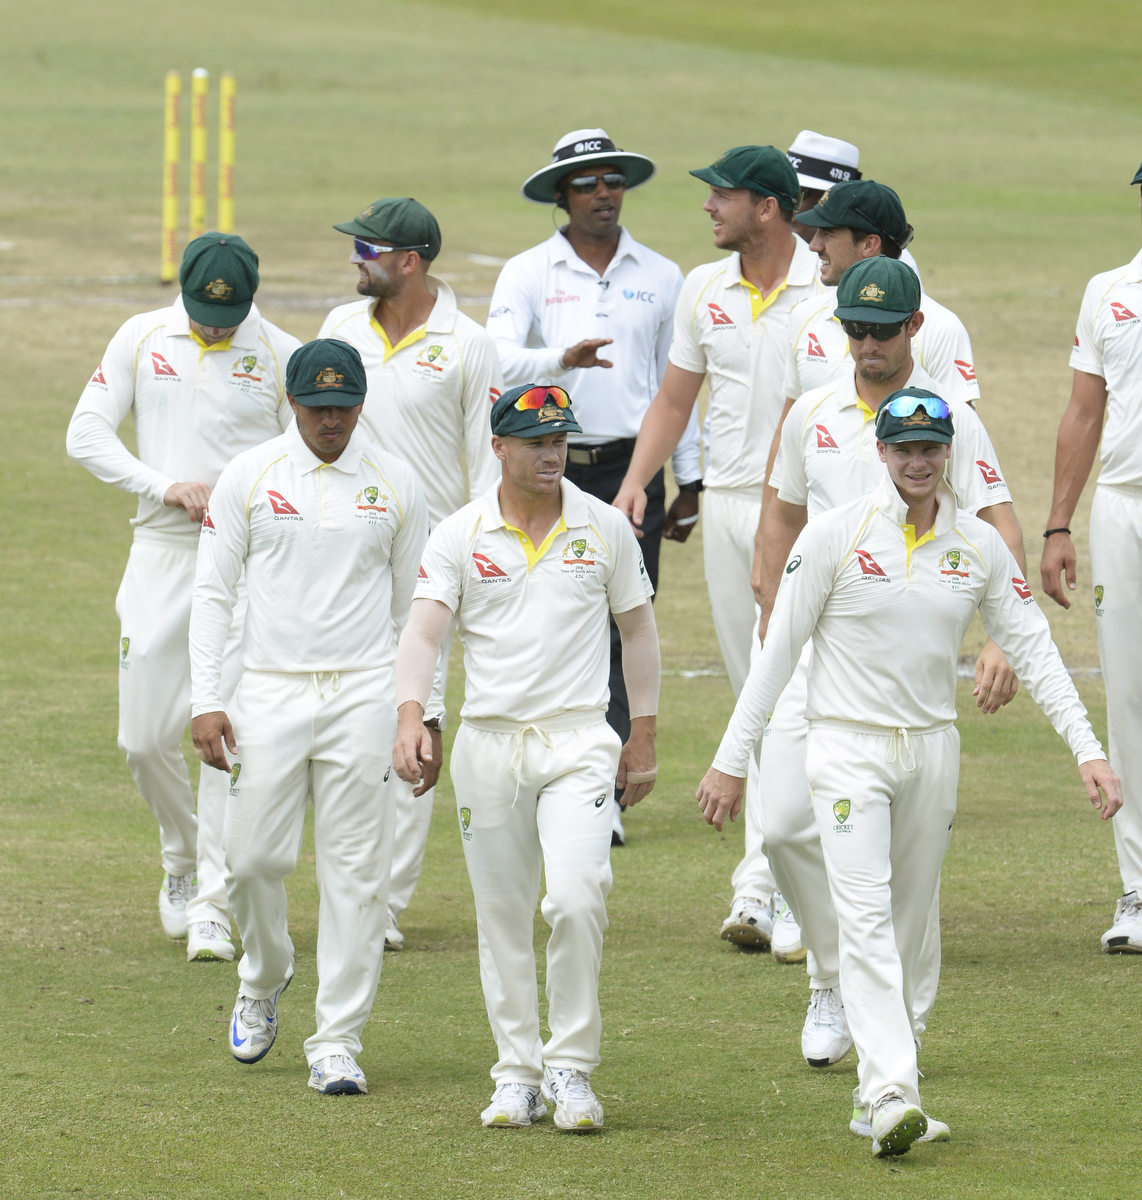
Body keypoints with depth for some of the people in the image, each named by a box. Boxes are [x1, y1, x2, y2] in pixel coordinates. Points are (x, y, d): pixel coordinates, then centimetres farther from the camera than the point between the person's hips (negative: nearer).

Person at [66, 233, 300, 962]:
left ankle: (213, 903, -7)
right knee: (146, 737, 1)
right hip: (161, 553, 2)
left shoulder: (281, 356, 1)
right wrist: (165, 486, -11)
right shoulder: (142, 341, 4)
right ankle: (183, 860, 28)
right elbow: (86, 436, 2)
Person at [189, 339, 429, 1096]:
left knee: (356, 869, -4)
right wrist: (206, 702, -4)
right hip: (271, 692, 0)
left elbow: (414, 608, 11)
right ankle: (265, 977, 29)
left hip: (365, 694, 0)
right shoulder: (249, 478, 3)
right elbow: (213, 592, 5)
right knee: (255, 856, -2)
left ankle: (338, 1042, 0)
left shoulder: (396, 485, 6)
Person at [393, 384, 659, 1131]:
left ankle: (571, 1069, -8)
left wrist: (644, 735, 11)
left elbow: (637, 628, 13)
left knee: (576, 897, -19)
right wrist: (412, 719, -26)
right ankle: (518, 1076, 17)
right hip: (488, 741, 1)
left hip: (579, 740, -1)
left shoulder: (605, 529, 4)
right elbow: (424, 630, -9)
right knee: (503, 919, 6)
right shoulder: (460, 536, 1)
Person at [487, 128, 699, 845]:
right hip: (548, 469, -1)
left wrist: (690, 482, 14)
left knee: (623, 632, -6)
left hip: (630, 469, 1)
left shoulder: (660, 277, 11)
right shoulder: (527, 275, 3)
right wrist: (561, 359, -31)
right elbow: (496, 361, -12)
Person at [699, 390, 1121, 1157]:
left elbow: (1033, 647, 4)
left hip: (934, 749, 4)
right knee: (867, 920, -16)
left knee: (908, 928, 8)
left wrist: (1088, 750, -5)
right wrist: (732, 761, -5)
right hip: (849, 748, -4)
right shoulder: (836, 535, -7)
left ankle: (877, 1101, 16)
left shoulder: (979, 545, 3)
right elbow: (779, 650, -4)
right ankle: (892, 1094, -26)